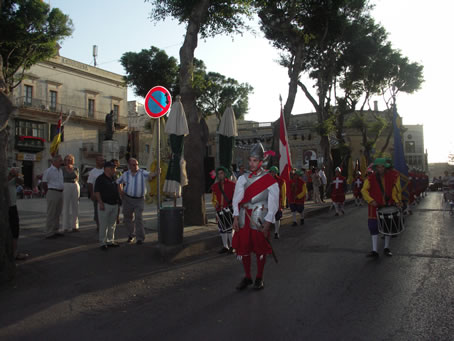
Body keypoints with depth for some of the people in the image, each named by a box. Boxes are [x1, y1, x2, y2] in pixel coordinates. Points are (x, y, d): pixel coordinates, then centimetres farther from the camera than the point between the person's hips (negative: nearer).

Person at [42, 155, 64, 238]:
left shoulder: (60, 170, 15)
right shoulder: (49, 171, -9)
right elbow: (44, 183, -7)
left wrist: (61, 191, 14)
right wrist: (48, 193, -2)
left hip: (60, 193, 8)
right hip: (53, 193, -8)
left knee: (57, 214, 12)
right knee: (51, 214, -5)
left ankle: (56, 231, 20)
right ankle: (49, 233, -1)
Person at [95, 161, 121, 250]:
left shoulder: (113, 178, 13)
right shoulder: (100, 179, -9)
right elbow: (96, 192, -13)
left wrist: (118, 199, 17)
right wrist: (101, 203, -20)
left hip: (114, 204, 7)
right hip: (105, 205, -7)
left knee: (112, 224, 12)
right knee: (103, 224, -2)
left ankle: (110, 241, 22)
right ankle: (103, 243, 5)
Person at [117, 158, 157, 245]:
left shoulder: (142, 173, -7)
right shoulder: (125, 174, 3)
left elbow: (150, 175, -27)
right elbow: (119, 182, 21)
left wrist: (156, 173, -48)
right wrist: (120, 192, 9)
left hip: (139, 199, -3)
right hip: (127, 199, 4)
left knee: (138, 218, -12)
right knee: (127, 218, 11)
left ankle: (140, 238, -4)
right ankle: (131, 235, 32)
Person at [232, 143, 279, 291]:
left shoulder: (269, 180, -4)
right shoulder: (243, 178, 7)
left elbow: (273, 203, -5)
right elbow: (237, 199, 6)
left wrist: (267, 223, -11)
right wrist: (236, 217, -4)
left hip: (259, 219, -3)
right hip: (243, 219, 4)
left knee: (260, 249, 6)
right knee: (243, 248, 7)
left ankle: (259, 278, 22)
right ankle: (247, 277, 23)